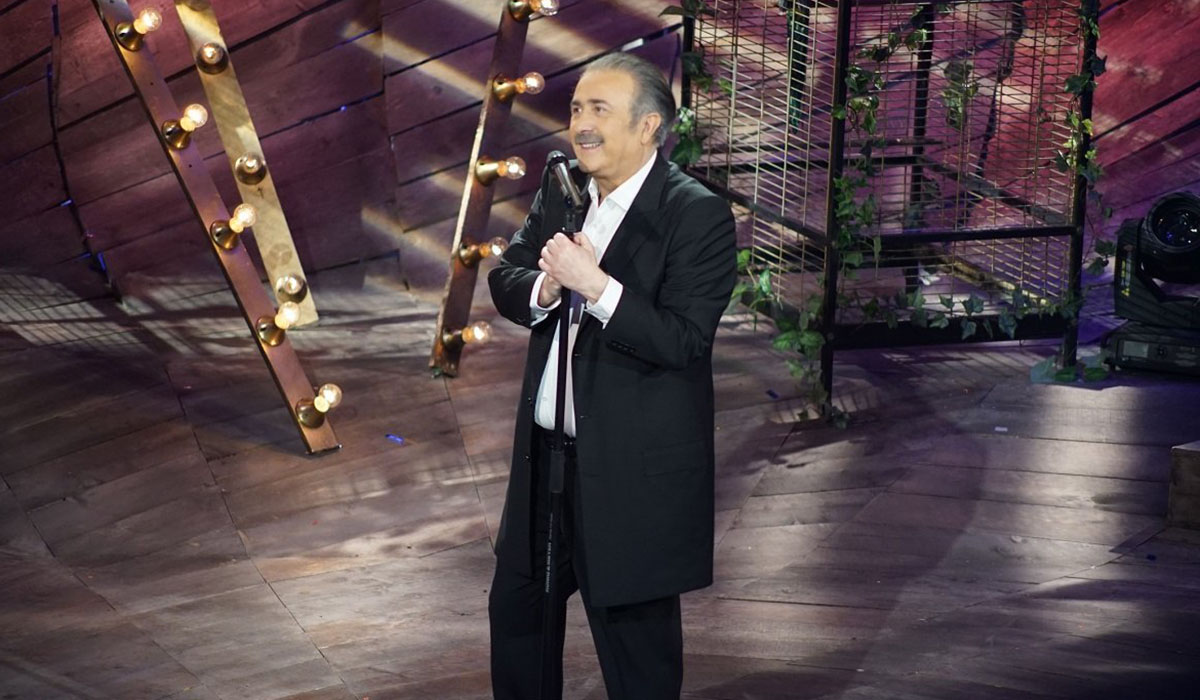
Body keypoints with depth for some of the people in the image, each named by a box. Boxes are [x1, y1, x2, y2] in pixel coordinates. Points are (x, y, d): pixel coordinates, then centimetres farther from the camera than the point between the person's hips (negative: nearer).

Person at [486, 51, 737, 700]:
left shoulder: (699, 215, -16)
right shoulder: (559, 189, 5)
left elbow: (683, 340, -23)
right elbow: (504, 279, 4)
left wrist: (593, 284, -30)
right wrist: (544, 287, -17)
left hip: (634, 472, -7)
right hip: (546, 453, 7)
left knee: (635, 641, 8)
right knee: (516, 607, 22)